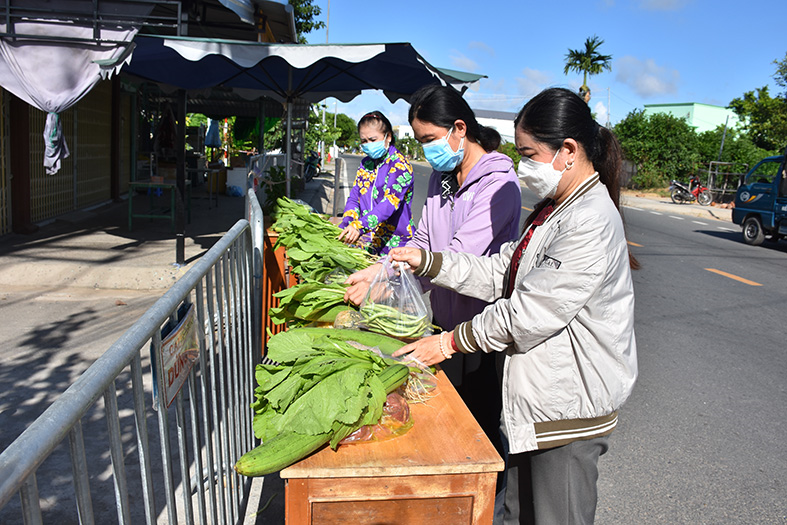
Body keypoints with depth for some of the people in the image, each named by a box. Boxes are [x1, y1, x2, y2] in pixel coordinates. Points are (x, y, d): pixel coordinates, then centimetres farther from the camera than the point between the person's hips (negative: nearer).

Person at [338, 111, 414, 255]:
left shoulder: (400, 165, -10)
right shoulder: (365, 164, 12)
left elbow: (390, 201, -24)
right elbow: (354, 197, 9)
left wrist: (359, 226, -36)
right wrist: (345, 225, -11)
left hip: (394, 243, -5)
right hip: (365, 242, 6)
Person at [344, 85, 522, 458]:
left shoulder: (499, 183, -18)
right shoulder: (442, 177, 9)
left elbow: (460, 255, -26)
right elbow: (422, 242, 10)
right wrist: (378, 272, -6)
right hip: (443, 317, 7)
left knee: (479, 420, 8)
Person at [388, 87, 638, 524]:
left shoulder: (591, 222, -23)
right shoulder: (554, 210, 9)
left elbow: (529, 314, -25)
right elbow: (500, 274, 7)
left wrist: (451, 342, -16)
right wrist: (426, 260, -2)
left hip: (570, 407, -9)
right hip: (536, 398, 9)